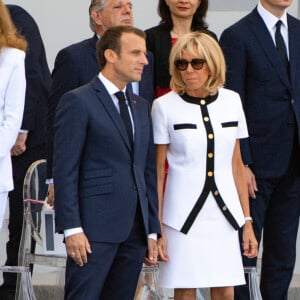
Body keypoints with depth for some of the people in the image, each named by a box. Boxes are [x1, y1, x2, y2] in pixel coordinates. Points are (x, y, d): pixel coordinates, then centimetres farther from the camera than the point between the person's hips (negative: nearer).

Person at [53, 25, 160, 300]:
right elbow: (64, 171, -8)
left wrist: (152, 231, 14)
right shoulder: (78, 102, -3)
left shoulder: (141, 107, 19)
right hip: (95, 227, -7)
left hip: (135, 230, 7)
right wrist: (72, 228, -15)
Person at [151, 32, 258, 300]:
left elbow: (236, 164, 13)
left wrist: (247, 221, 12)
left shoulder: (231, 101, 7)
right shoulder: (165, 106, -3)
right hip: (183, 216, -3)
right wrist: (156, 229, -4)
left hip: (224, 214, 3)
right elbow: (157, 170, -1)